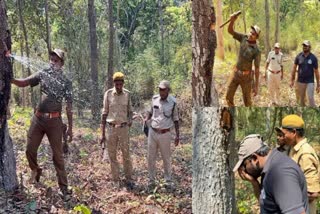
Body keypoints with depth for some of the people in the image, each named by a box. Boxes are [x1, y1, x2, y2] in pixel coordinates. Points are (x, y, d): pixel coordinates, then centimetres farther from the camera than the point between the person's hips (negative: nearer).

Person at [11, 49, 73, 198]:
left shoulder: (66, 81, 1)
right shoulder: (42, 74, 7)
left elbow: (69, 106, 1)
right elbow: (23, 83, 5)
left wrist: (70, 128, -1)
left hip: (54, 120, -3)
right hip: (38, 118, 3)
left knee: (57, 154, 1)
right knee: (30, 150, 7)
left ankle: (63, 186, 9)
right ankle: (36, 171, 36)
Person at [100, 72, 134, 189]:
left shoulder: (127, 94, 0)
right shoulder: (108, 94, -3)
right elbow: (104, 113, 1)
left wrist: (130, 120, -11)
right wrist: (102, 133, -1)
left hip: (123, 128, 0)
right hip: (111, 128, 0)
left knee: (126, 155, -1)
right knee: (112, 156, 4)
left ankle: (129, 180, 9)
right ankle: (116, 181, 13)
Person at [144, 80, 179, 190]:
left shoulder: (173, 102, -7)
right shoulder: (155, 98, -1)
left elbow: (175, 119, 2)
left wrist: (177, 135, -2)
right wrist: (146, 119, -6)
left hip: (165, 134, -2)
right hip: (152, 132, 3)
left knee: (166, 158, 7)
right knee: (151, 157, 6)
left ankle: (168, 181, 19)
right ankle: (151, 180, 17)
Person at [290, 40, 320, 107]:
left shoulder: (313, 58, -5)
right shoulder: (299, 56, 0)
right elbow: (294, 68, 6)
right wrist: (292, 80, 3)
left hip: (310, 82, -2)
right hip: (300, 82, 3)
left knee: (311, 98, -9)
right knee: (300, 99, 10)